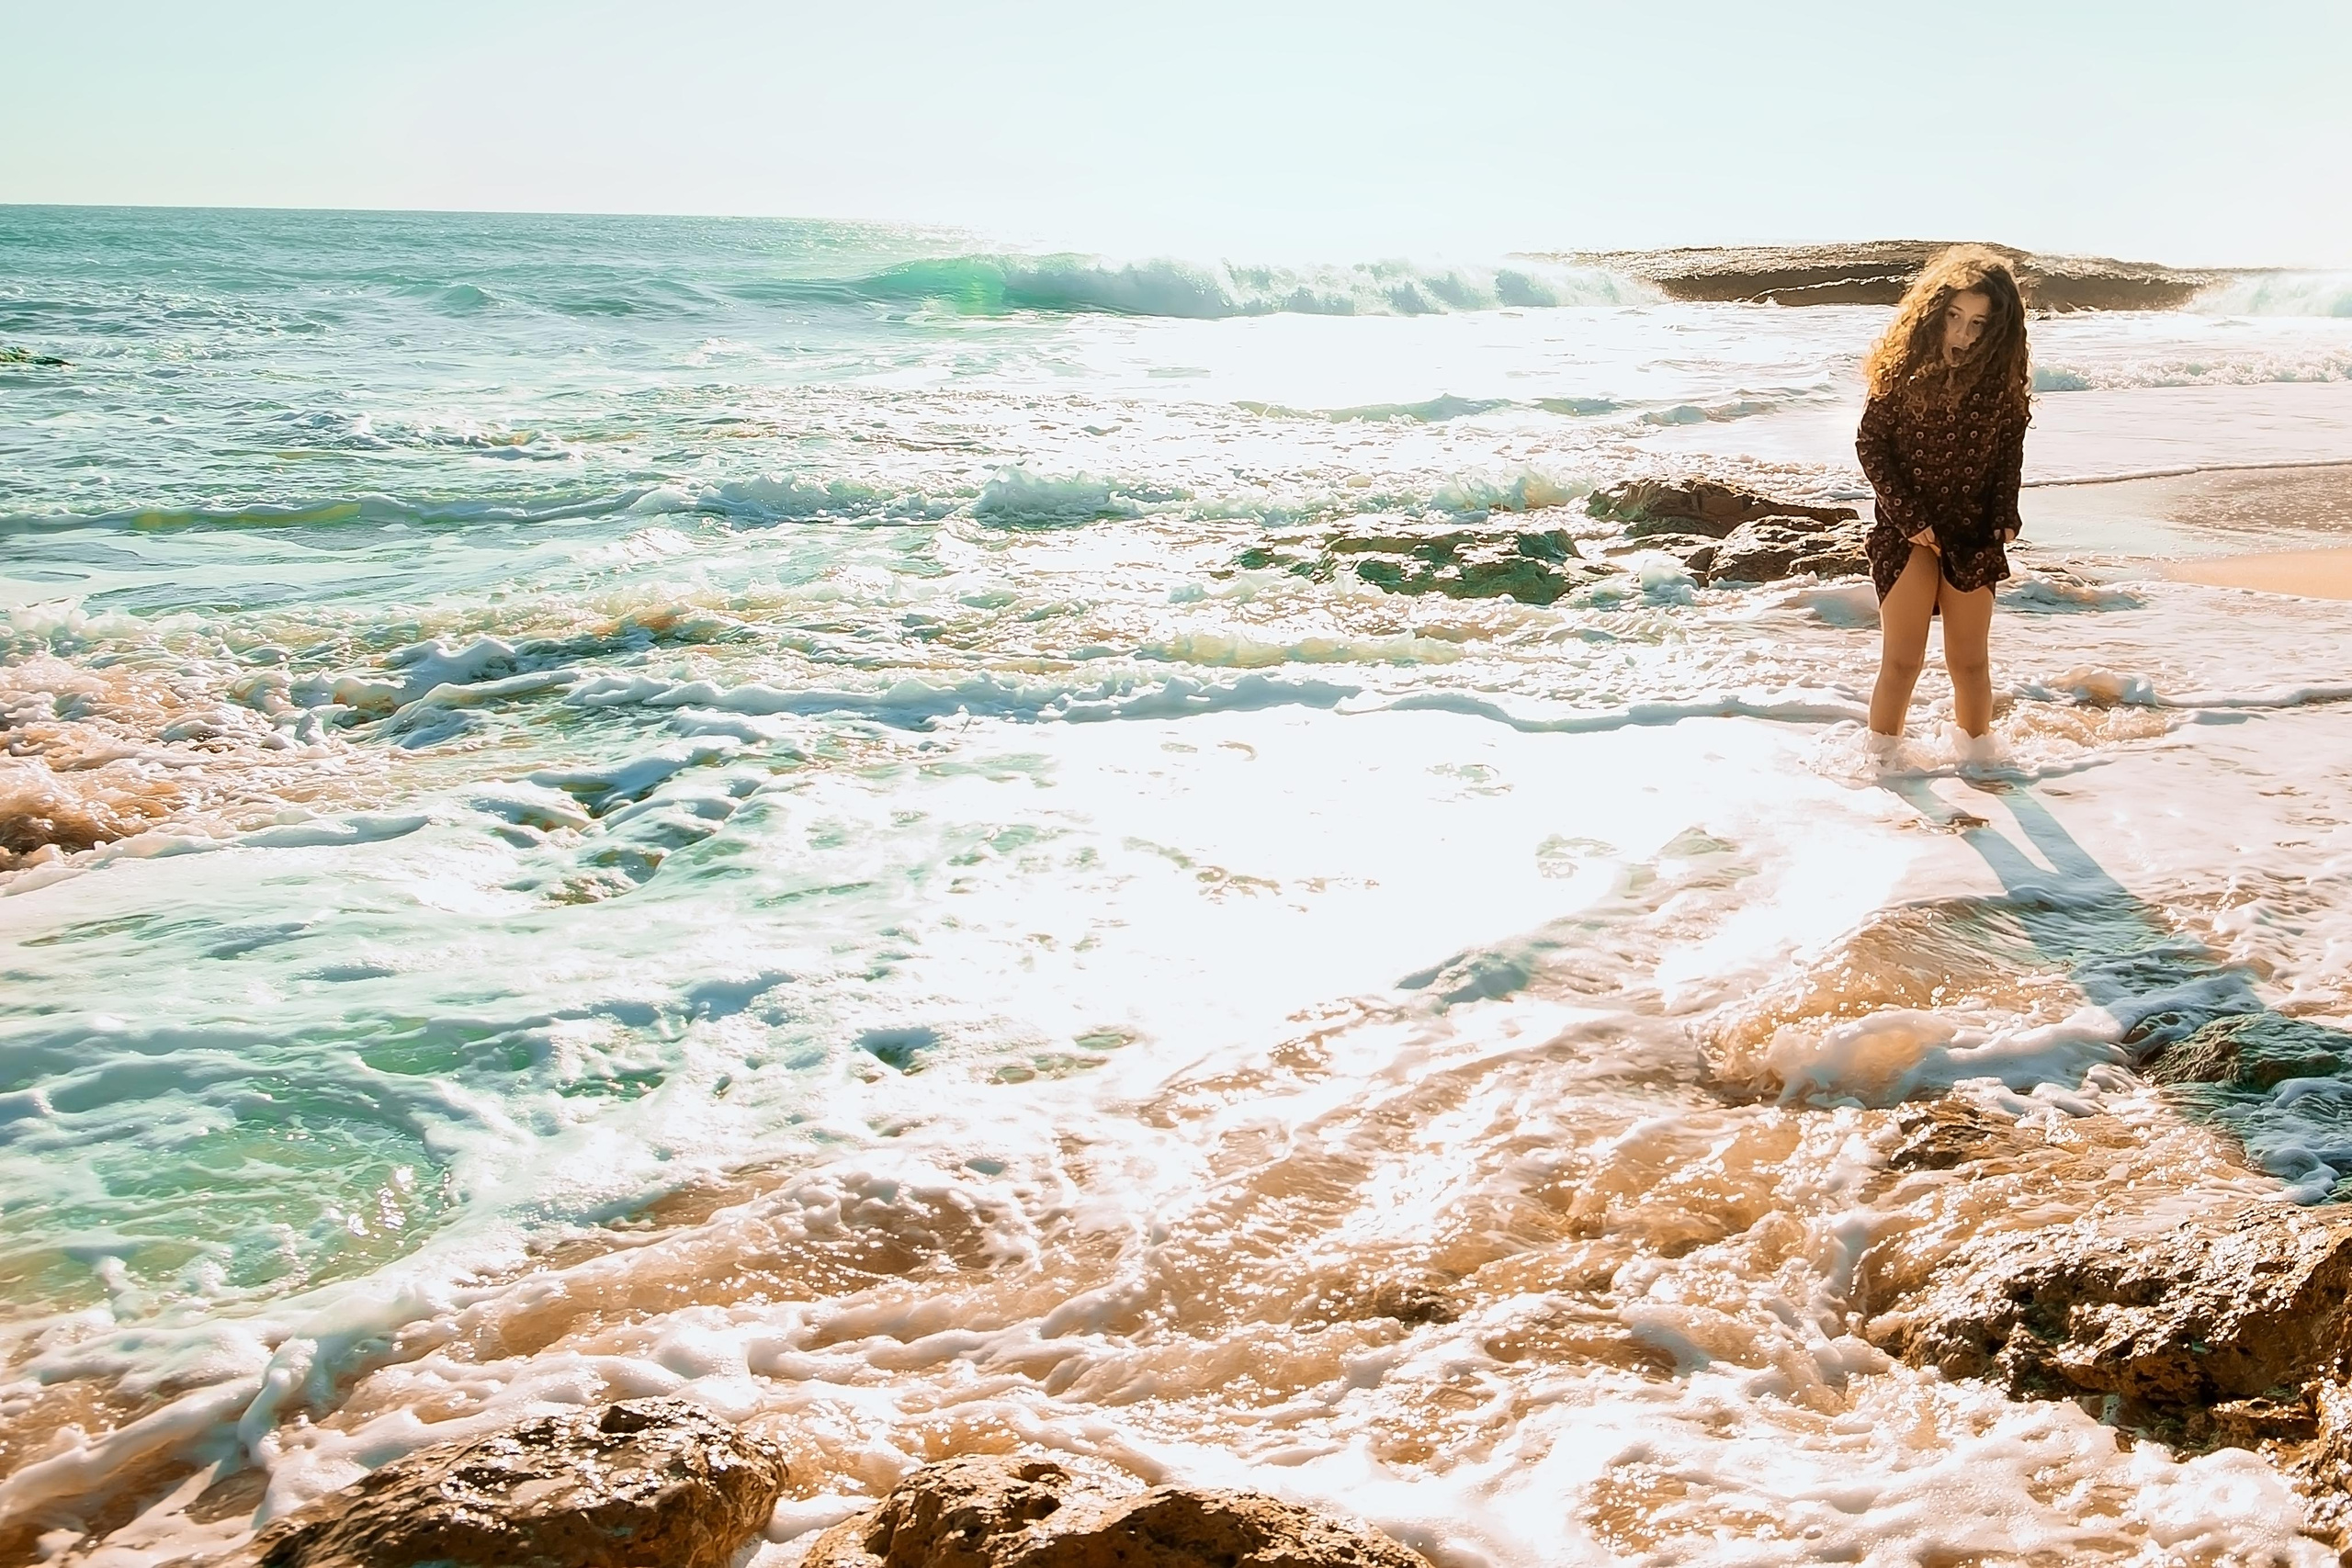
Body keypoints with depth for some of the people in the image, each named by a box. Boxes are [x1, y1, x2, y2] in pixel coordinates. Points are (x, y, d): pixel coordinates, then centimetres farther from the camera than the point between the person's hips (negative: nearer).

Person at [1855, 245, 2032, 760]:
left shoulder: (2004, 379, -4)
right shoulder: (1903, 367, -11)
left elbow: (2010, 450, 8)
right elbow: (1871, 442, -7)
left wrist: (2005, 517, -3)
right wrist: (1908, 518, -11)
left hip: (1974, 533, 2)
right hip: (1907, 530, -2)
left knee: (1971, 661, 10)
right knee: (1902, 659, -3)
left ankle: (1978, 757, 25)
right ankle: (1880, 758, 8)